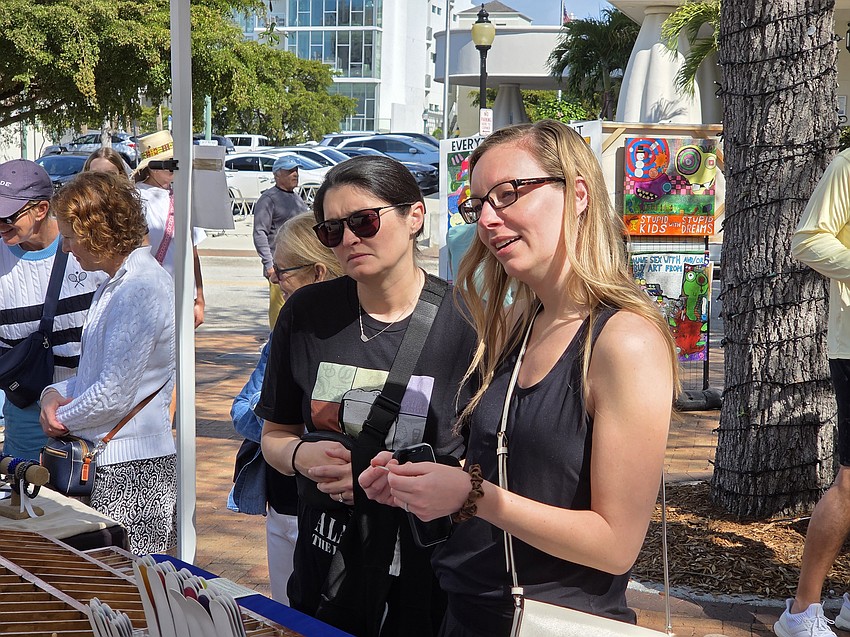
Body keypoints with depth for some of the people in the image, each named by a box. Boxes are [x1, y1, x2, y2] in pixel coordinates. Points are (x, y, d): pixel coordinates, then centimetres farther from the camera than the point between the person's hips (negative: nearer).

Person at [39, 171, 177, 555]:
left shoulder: (142, 289, -17)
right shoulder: (115, 285, 14)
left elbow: (114, 392, -20)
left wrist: (62, 419, -5)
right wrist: (57, 392, 3)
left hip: (132, 469, -10)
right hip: (108, 462, 10)